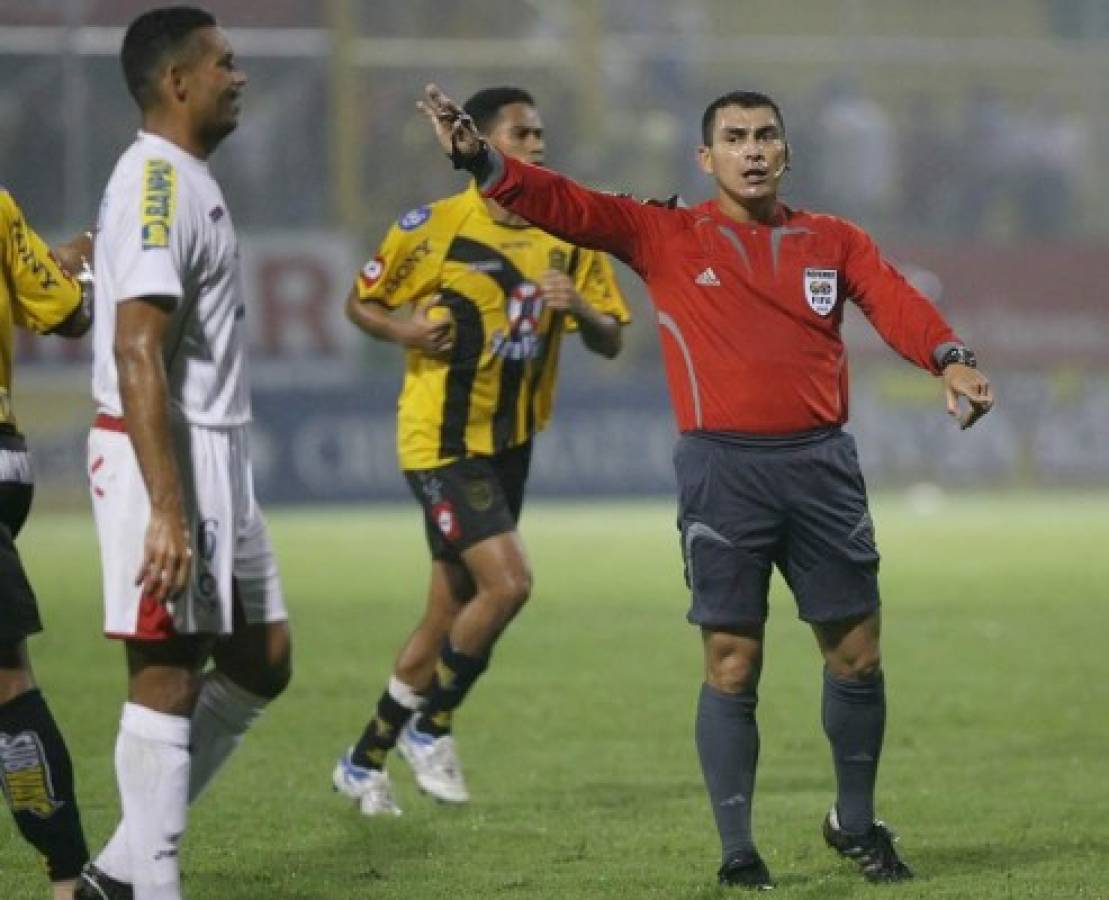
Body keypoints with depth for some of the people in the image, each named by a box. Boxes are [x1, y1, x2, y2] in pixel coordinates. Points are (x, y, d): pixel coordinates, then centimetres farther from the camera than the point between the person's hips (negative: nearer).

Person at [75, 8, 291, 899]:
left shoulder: (190, 181, 16)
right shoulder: (156, 182, -16)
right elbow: (136, 356, -23)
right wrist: (166, 509, -27)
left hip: (217, 454, 10)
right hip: (165, 457, -10)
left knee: (260, 661, 12)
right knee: (168, 675, -5)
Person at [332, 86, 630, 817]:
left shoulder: (568, 237, 4)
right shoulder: (433, 228, -9)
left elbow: (611, 342, 4)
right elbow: (360, 302, 1)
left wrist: (578, 308, -17)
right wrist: (402, 329, -20)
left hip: (511, 443, 6)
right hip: (443, 440, -6)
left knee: (451, 614, 9)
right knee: (507, 581, -19)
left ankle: (365, 760, 23)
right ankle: (430, 728, 1)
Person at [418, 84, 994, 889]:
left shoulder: (833, 241, 10)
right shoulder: (665, 237, 5)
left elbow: (895, 303, -6)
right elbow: (565, 206, -5)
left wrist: (950, 360, -26)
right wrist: (478, 159, -20)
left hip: (822, 463, 2)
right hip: (723, 467, -2)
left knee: (856, 654, 6)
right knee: (732, 664, -3)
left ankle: (856, 824, 25)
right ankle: (737, 851, 5)